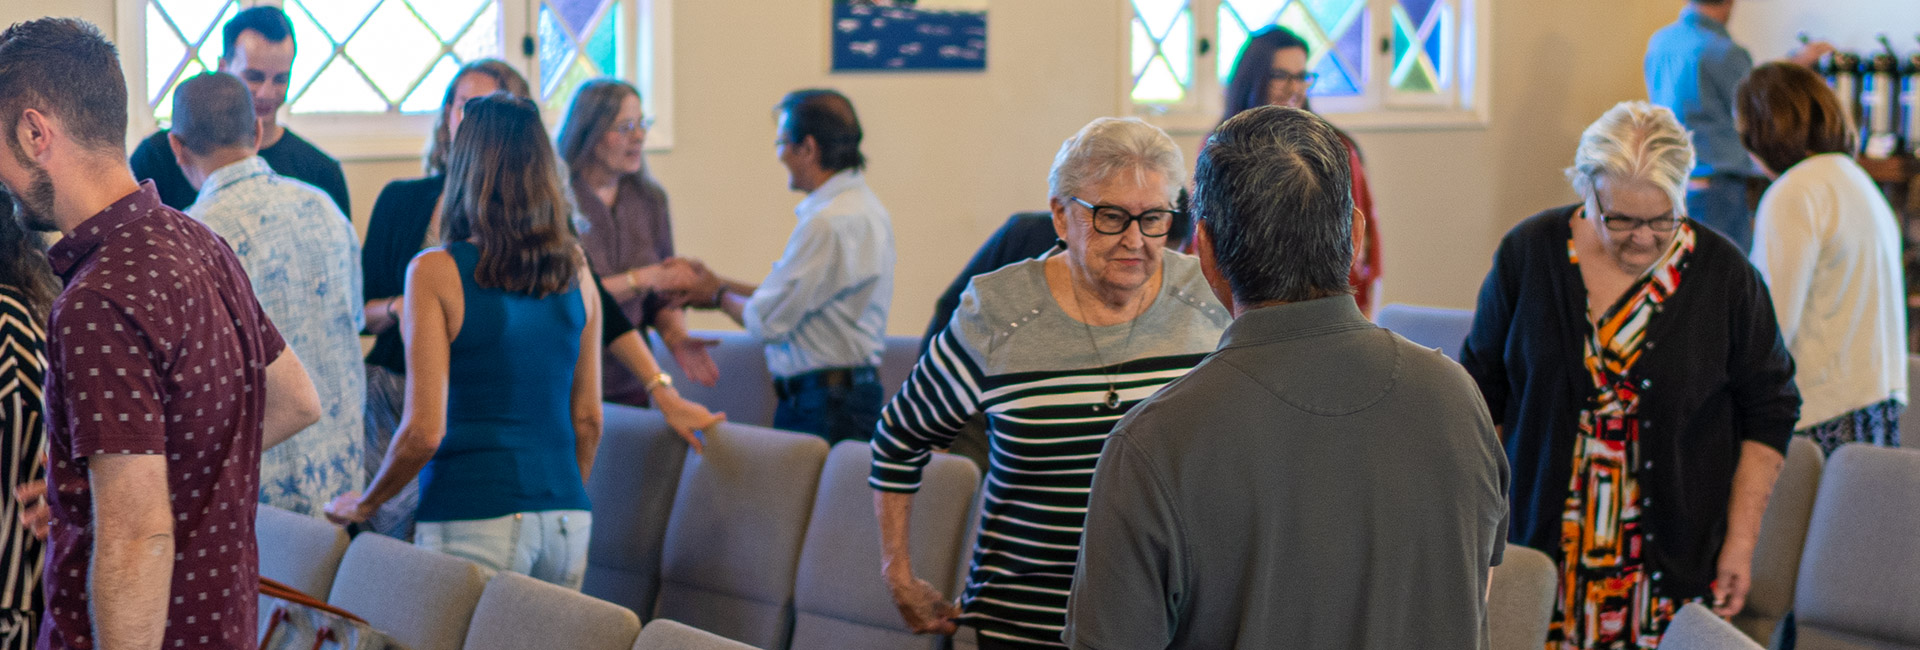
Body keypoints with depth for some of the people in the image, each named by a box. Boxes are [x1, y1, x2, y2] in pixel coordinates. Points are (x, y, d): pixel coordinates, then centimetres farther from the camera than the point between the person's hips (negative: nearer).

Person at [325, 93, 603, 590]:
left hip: (475, 521, -5)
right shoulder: (575, 272, 6)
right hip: (567, 522, 5)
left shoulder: (436, 273, -8)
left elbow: (425, 431, -11)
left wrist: (363, 504, 5)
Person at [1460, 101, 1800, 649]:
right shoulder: (1528, 253, -1)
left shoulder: (1725, 275, -3)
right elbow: (1482, 391, 9)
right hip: (1541, 552, 1)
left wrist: (1742, 540, 1)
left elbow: (1768, 413, 5)